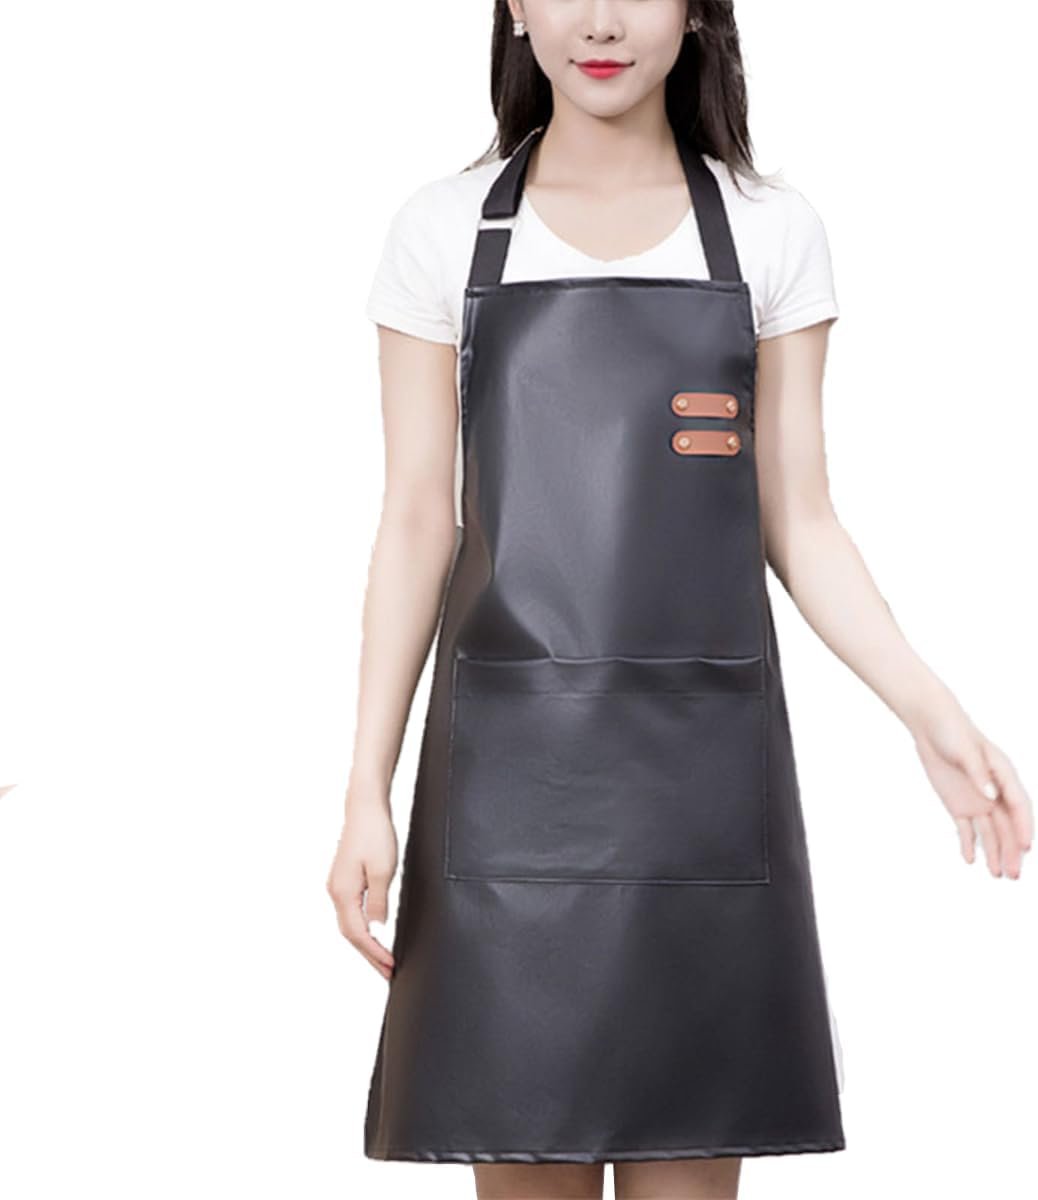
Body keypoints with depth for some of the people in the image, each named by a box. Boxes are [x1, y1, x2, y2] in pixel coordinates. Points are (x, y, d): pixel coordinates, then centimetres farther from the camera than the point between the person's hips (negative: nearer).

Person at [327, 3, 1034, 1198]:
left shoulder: (771, 234, 6)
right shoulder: (445, 230, 4)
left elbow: (798, 525, 6)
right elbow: (416, 528, 3)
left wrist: (931, 709, -8)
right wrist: (367, 792, -3)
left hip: (705, 766, 1)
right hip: (510, 769, 0)